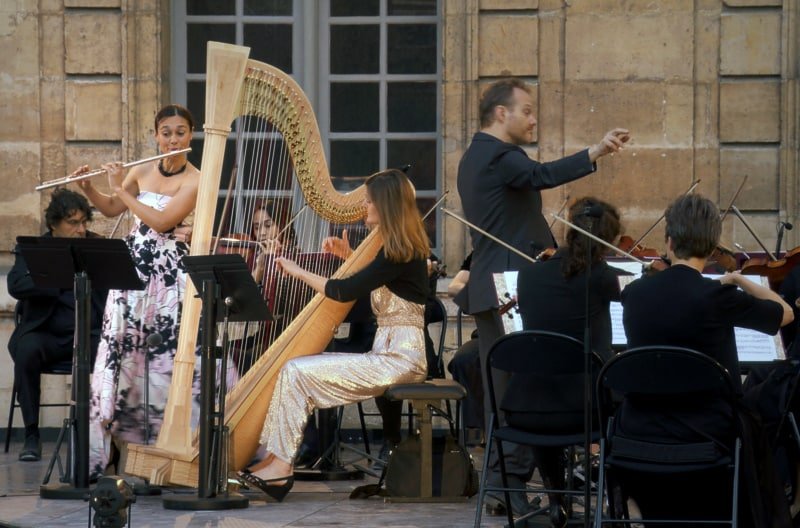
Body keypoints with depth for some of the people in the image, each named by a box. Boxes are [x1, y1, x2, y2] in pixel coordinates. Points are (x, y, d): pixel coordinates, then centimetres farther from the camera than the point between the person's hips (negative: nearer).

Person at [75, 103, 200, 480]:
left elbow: (161, 221, -18)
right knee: (120, 352, 2)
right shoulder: (143, 170, 9)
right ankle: (99, 451, 5)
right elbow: (111, 209, 19)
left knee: (165, 359, -6)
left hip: (169, 272, -5)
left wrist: (121, 189, -13)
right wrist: (87, 188, 1)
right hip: (133, 264, 5)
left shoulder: (194, 180, -8)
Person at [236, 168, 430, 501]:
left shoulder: (401, 252, -16)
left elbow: (346, 292, -18)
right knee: (295, 369, 3)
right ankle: (276, 457, -4)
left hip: (398, 358, -10)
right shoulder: (400, 248, 14)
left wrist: (297, 271, -7)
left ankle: (280, 465, -14)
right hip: (388, 353, 10)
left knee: (297, 372, -16)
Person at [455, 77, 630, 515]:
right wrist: (595, 152, -45)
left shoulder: (476, 158, 19)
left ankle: (499, 479, 14)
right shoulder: (499, 156, -14)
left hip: (489, 291, 10)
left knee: (501, 388, 12)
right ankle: (511, 482, -13)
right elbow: (544, 175, -34)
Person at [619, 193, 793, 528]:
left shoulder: (633, 293, -4)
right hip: (707, 439, -4)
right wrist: (738, 280, 13)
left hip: (639, 437, 4)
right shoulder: (717, 297, -18)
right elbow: (785, 314, 0)